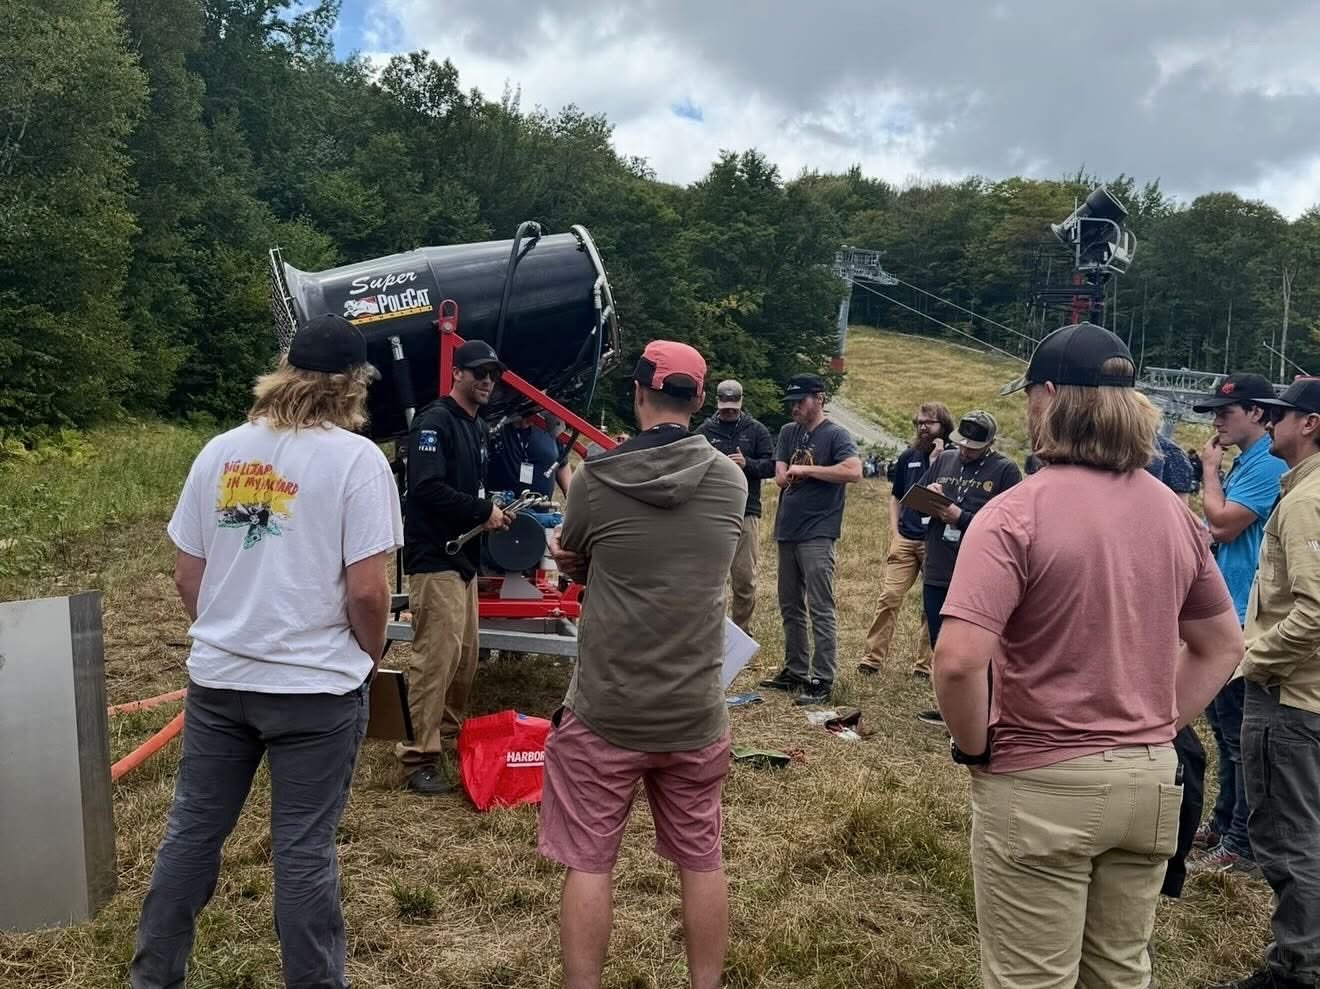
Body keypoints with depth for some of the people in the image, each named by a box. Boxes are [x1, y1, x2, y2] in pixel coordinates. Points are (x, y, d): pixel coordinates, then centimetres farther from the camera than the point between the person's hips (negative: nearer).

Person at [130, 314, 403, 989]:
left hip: (217, 679, 5)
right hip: (315, 687, -5)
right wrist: (370, 657, 2)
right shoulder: (356, 458, -13)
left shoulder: (219, 451, 3)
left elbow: (187, 576, 8)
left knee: (192, 830, 19)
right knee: (303, 850, 7)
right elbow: (366, 590, -16)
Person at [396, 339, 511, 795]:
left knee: (466, 657, 13)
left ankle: (449, 738, 26)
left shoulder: (478, 427, 18)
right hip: (434, 558, -10)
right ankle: (421, 757, -5)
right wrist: (483, 511, -16)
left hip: (464, 556, 10)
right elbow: (426, 487, -23)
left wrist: (490, 510, 6)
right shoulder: (434, 422, -11)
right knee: (436, 656, -11)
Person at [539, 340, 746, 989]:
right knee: (701, 861, 17)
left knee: (588, 865, 10)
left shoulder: (593, 480, -11)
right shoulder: (731, 481, -3)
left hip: (603, 711, -2)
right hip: (695, 713, 3)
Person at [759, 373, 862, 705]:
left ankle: (822, 680, -3)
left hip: (817, 534, -7)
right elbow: (780, 477, 9)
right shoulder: (788, 432, 14)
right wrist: (786, 477, -12)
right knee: (790, 608, 13)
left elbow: (854, 471, -21)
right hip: (786, 531, 7)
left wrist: (806, 470, -16)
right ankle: (795, 671, 23)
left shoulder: (835, 435, -5)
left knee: (821, 610, -7)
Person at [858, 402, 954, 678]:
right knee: (889, 596, -5)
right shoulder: (908, 457, 12)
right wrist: (894, 533, 8)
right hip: (905, 539, 3)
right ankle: (873, 658, -2)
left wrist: (935, 459, -15)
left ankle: (925, 665, 13)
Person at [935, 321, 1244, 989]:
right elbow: (1223, 646, 13)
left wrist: (973, 746, -11)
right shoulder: (1173, 512, 2)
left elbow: (958, 659, -28)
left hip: (1040, 787, -6)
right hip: (1150, 782, 6)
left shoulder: (1016, 512, -19)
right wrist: (1157, 728, 13)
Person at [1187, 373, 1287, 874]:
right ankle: (1224, 822, 30)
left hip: (1245, 620, -10)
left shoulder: (1268, 466, -16)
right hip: (1225, 614, 10)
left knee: (1241, 734, -3)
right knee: (1224, 725, 18)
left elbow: (1223, 525, -19)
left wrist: (1209, 471, -8)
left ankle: (1242, 845, 5)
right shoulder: (1243, 464, 14)